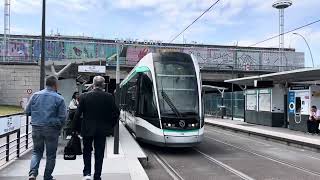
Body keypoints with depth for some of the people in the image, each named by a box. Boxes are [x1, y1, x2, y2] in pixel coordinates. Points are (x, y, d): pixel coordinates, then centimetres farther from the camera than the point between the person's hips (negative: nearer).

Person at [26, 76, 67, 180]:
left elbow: (27, 111, 6)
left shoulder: (35, 95, 1)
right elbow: (63, 117, -9)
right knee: (51, 154, 11)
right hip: (51, 129, -3)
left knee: (36, 151, 18)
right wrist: (58, 126, 9)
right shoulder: (59, 99, -8)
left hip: (36, 128, 3)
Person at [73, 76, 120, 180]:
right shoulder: (108, 97, -7)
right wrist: (110, 126, 9)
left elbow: (78, 114, -8)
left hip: (87, 129, 0)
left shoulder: (84, 96, -8)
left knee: (87, 151, 18)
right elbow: (116, 112, -4)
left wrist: (76, 128, 2)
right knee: (99, 153, 11)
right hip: (102, 130, 0)